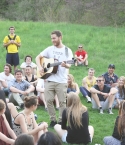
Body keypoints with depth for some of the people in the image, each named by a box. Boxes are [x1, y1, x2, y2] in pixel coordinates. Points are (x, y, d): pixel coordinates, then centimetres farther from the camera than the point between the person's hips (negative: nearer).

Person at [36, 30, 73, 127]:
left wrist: (65, 65, -34)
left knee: (62, 101, 0)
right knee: (49, 100, 2)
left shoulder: (67, 50, 0)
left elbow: (69, 65, -10)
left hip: (62, 81, -3)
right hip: (49, 80, 3)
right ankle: (53, 120, 15)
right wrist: (40, 67, -5)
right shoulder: (49, 49, 8)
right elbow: (38, 57, 12)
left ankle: (61, 121, 13)